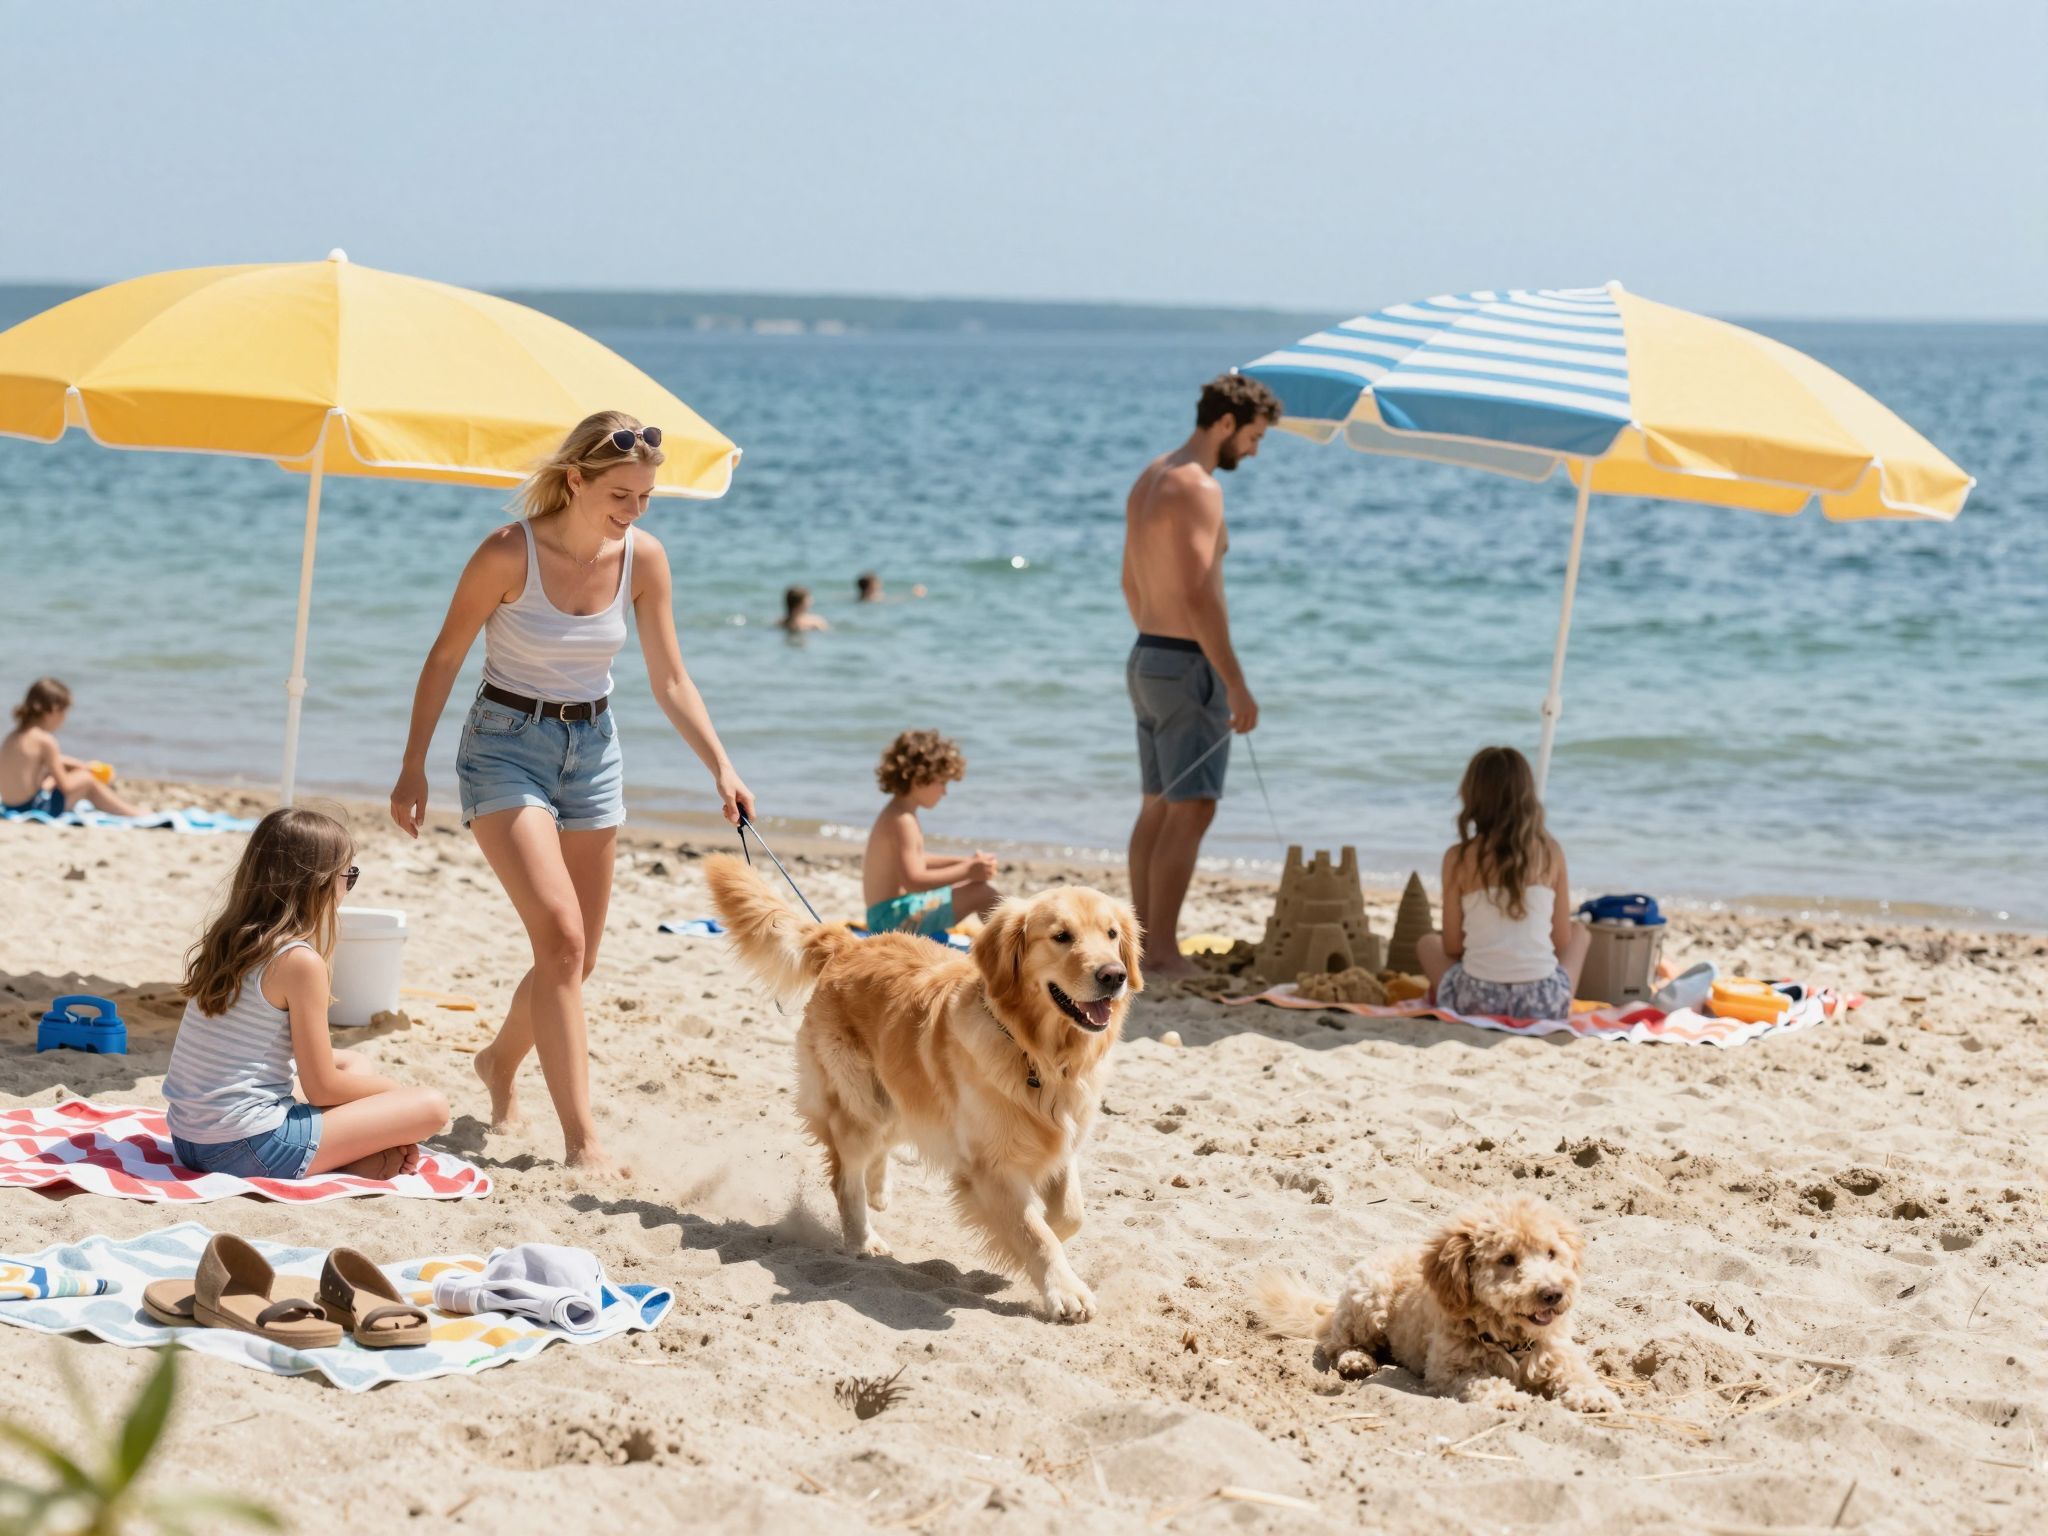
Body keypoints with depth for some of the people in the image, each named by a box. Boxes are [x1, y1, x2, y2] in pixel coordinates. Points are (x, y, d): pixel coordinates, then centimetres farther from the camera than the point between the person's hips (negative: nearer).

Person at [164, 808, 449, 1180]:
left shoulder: (226, 939, 10)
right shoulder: (299, 961, -15)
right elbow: (322, 1089, -10)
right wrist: (394, 1089, 8)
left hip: (188, 1140, 8)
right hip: (248, 1150, -8)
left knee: (352, 1064, 27)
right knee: (431, 1106, -5)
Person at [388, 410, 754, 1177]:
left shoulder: (643, 558, -6)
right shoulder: (509, 553, -18)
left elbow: (671, 680, 0)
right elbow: (445, 658, -7)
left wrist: (721, 768, -9)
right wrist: (413, 765, -5)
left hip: (593, 748, 5)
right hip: (507, 745, -5)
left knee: (576, 955, 11)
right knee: (560, 936, -20)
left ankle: (500, 1062, 41)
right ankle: (581, 1138, -19)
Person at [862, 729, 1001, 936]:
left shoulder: (895, 814, 13)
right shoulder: (902, 821, -19)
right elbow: (912, 880, -27)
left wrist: (963, 863, 12)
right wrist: (967, 871, -22)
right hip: (898, 919, -12)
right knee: (983, 895, -19)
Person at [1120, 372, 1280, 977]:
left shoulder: (1148, 480, 14)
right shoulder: (1198, 488, -17)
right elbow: (1198, 595, -23)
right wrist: (1238, 686, -21)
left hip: (1146, 656, 10)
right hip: (1189, 663, -10)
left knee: (1157, 807, 13)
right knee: (1190, 812, -7)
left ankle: (1145, 939, 16)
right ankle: (1162, 951, -8)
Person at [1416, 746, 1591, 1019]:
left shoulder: (1459, 858, -2)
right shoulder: (1550, 852, 3)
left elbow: (1452, 947, 4)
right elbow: (1562, 940, 8)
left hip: (1477, 1002, -1)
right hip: (1544, 1004, 1)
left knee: (1427, 943, 32)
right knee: (1580, 933, 34)